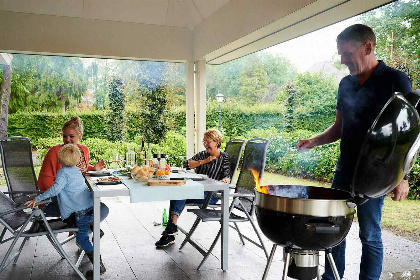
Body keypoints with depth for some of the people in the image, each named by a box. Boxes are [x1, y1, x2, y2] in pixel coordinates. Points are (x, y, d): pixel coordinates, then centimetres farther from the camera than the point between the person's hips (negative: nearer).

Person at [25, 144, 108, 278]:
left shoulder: (62, 172, -7)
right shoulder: (77, 170, 16)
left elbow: (56, 189, -22)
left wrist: (37, 199, -19)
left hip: (82, 211, -7)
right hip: (91, 205, 7)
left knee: (81, 238, 2)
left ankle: (99, 266, 1)